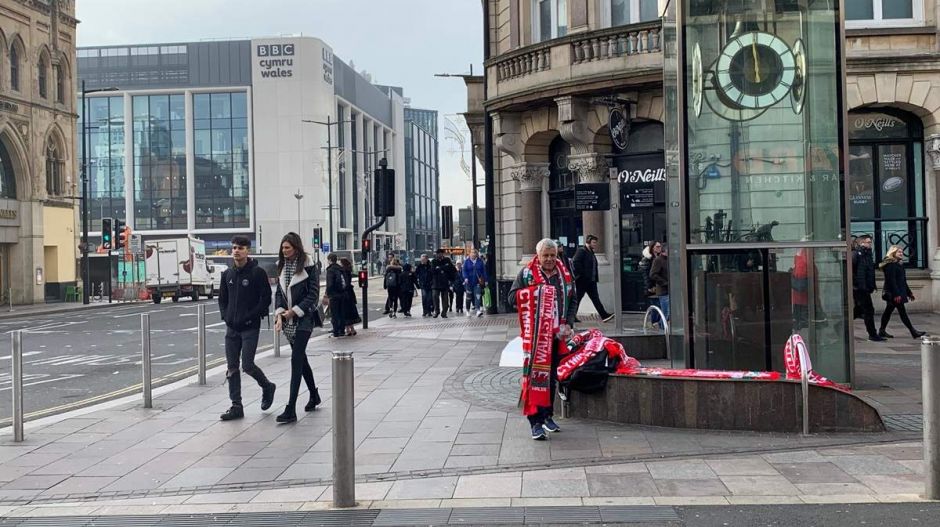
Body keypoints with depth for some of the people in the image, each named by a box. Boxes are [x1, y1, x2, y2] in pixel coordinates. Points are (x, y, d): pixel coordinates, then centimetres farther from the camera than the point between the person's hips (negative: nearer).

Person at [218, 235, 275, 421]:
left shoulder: (258, 273, -7)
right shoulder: (227, 274, 10)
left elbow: (266, 299, -9)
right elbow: (222, 299, 18)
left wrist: (250, 317, -15)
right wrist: (226, 316, 2)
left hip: (250, 328, -6)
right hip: (231, 328, 6)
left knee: (247, 365, -9)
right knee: (231, 368, 4)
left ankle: (267, 387, 20)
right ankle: (236, 406, 10)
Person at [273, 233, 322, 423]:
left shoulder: (308, 266, -8)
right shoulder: (282, 266, 11)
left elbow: (313, 294, -10)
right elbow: (278, 292, 12)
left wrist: (295, 311, -13)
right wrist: (279, 313, -4)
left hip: (303, 318, -7)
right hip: (287, 319, 7)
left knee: (296, 359, -13)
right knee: (300, 357, 16)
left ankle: (291, 409, -16)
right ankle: (314, 395, 35)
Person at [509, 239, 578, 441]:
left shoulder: (564, 275, 11)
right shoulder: (526, 273, -1)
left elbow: (573, 301, 14)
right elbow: (512, 297, -4)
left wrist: (568, 324, 0)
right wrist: (535, 293, -16)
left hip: (557, 334, 5)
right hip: (535, 334, -5)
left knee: (552, 375, 14)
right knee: (536, 374, -9)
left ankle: (547, 415, 27)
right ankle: (535, 421, -7)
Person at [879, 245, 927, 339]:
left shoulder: (899, 264, 17)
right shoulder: (890, 265, -13)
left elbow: (903, 281, 22)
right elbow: (891, 281, -21)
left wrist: (909, 293, 21)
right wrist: (896, 294, -25)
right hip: (893, 293, -10)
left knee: (888, 311, 12)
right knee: (902, 311, -8)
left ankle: (882, 331, 16)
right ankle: (913, 332, -8)